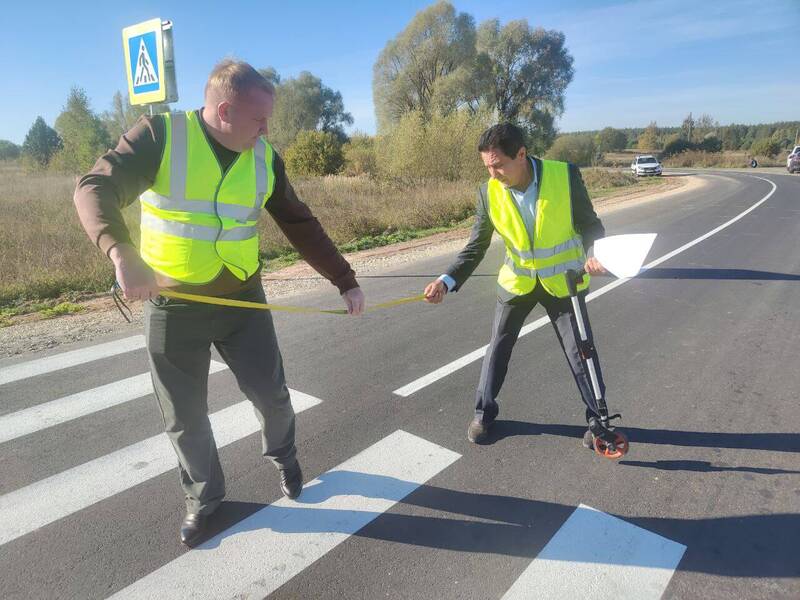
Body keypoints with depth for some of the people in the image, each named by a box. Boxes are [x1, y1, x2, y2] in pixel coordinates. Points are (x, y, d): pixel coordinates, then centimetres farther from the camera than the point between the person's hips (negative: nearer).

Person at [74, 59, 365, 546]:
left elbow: (301, 225, 5)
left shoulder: (265, 158, -1)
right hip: (173, 307, -2)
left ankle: (284, 454, 43)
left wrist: (345, 281, 4)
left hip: (242, 300, 2)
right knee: (185, 417, 10)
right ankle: (204, 495, 36)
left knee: (271, 394, 9)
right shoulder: (160, 135, -12)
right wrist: (123, 253, -41)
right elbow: (96, 189, -21)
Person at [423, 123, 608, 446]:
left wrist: (593, 254, -30)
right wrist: (447, 281, -23)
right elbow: (476, 247, -9)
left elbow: (589, 224, -9)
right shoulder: (489, 192, -15)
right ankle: (483, 413, 28)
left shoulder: (566, 175, -20)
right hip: (516, 281, 2)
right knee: (498, 346, 9)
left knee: (580, 349, 4)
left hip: (563, 281, -1)